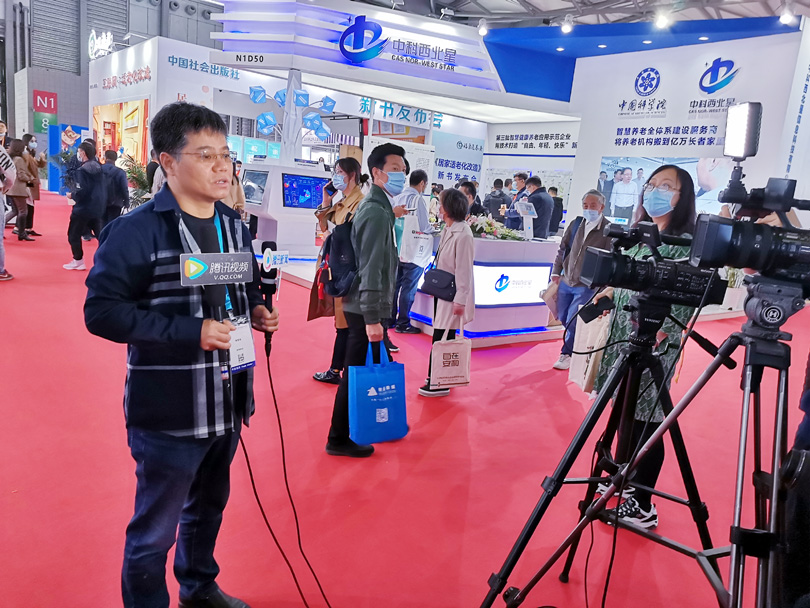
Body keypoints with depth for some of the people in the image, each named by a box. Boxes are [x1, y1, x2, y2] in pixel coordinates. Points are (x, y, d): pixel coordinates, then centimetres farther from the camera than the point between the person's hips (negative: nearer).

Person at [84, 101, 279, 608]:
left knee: (208, 508, 27)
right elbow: (102, 311, -18)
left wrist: (257, 311, -3)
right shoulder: (136, 231, -16)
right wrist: (191, 332, -25)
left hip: (226, 406, 7)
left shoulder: (235, 227, 7)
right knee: (154, 532, 10)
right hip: (167, 412, -7)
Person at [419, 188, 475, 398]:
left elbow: (464, 270, -20)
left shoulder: (463, 234, -19)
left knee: (442, 337, -4)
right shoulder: (447, 229, 9)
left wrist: (460, 300, -19)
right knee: (440, 336, 15)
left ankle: (440, 383, 6)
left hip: (453, 294, -9)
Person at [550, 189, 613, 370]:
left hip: (587, 285, -5)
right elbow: (562, 248, 11)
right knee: (562, 318, 13)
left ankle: (567, 354, 12)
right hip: (566, 281, 5)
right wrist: (556, 272, 7)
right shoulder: (575, 224, 4)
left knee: (572, 321, -6)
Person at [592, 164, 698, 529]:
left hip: (654, 346, -7)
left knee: (646, 422, 1)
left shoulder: (686, 244, -10)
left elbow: (684, 304, -17)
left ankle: (642, 507, 13)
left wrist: (659, 335, -26)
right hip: (623, 338, 7)